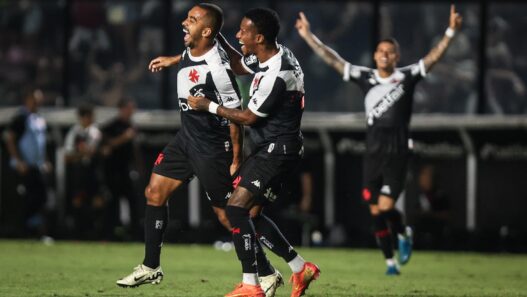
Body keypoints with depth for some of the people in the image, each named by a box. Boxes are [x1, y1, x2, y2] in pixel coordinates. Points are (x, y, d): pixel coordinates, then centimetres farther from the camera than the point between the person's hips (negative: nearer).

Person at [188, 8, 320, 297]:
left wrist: (209, 106, -4)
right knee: (249, 211, 13)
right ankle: (300, 268, 21)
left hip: (277, 150, -10)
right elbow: (239, 66, 26)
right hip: (270, 148, 10)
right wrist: (217, 38, 14)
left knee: (237, 206, -16)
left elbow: (248, 117, -15)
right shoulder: (276, 54, 5)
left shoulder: (276, 75, -25)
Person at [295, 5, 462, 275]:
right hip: (373, 154, 3)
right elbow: (332, 59, 5)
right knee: (376, 212, 3)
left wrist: (450, 32, -23)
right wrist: (309, 36, 1)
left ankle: (404, 234, 23)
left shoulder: (407, 77, -1)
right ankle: (390, 262, 17)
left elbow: (433, 57, -10)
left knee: (386, 208, -10)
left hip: (397, 155, -3)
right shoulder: (365, 77, 5)